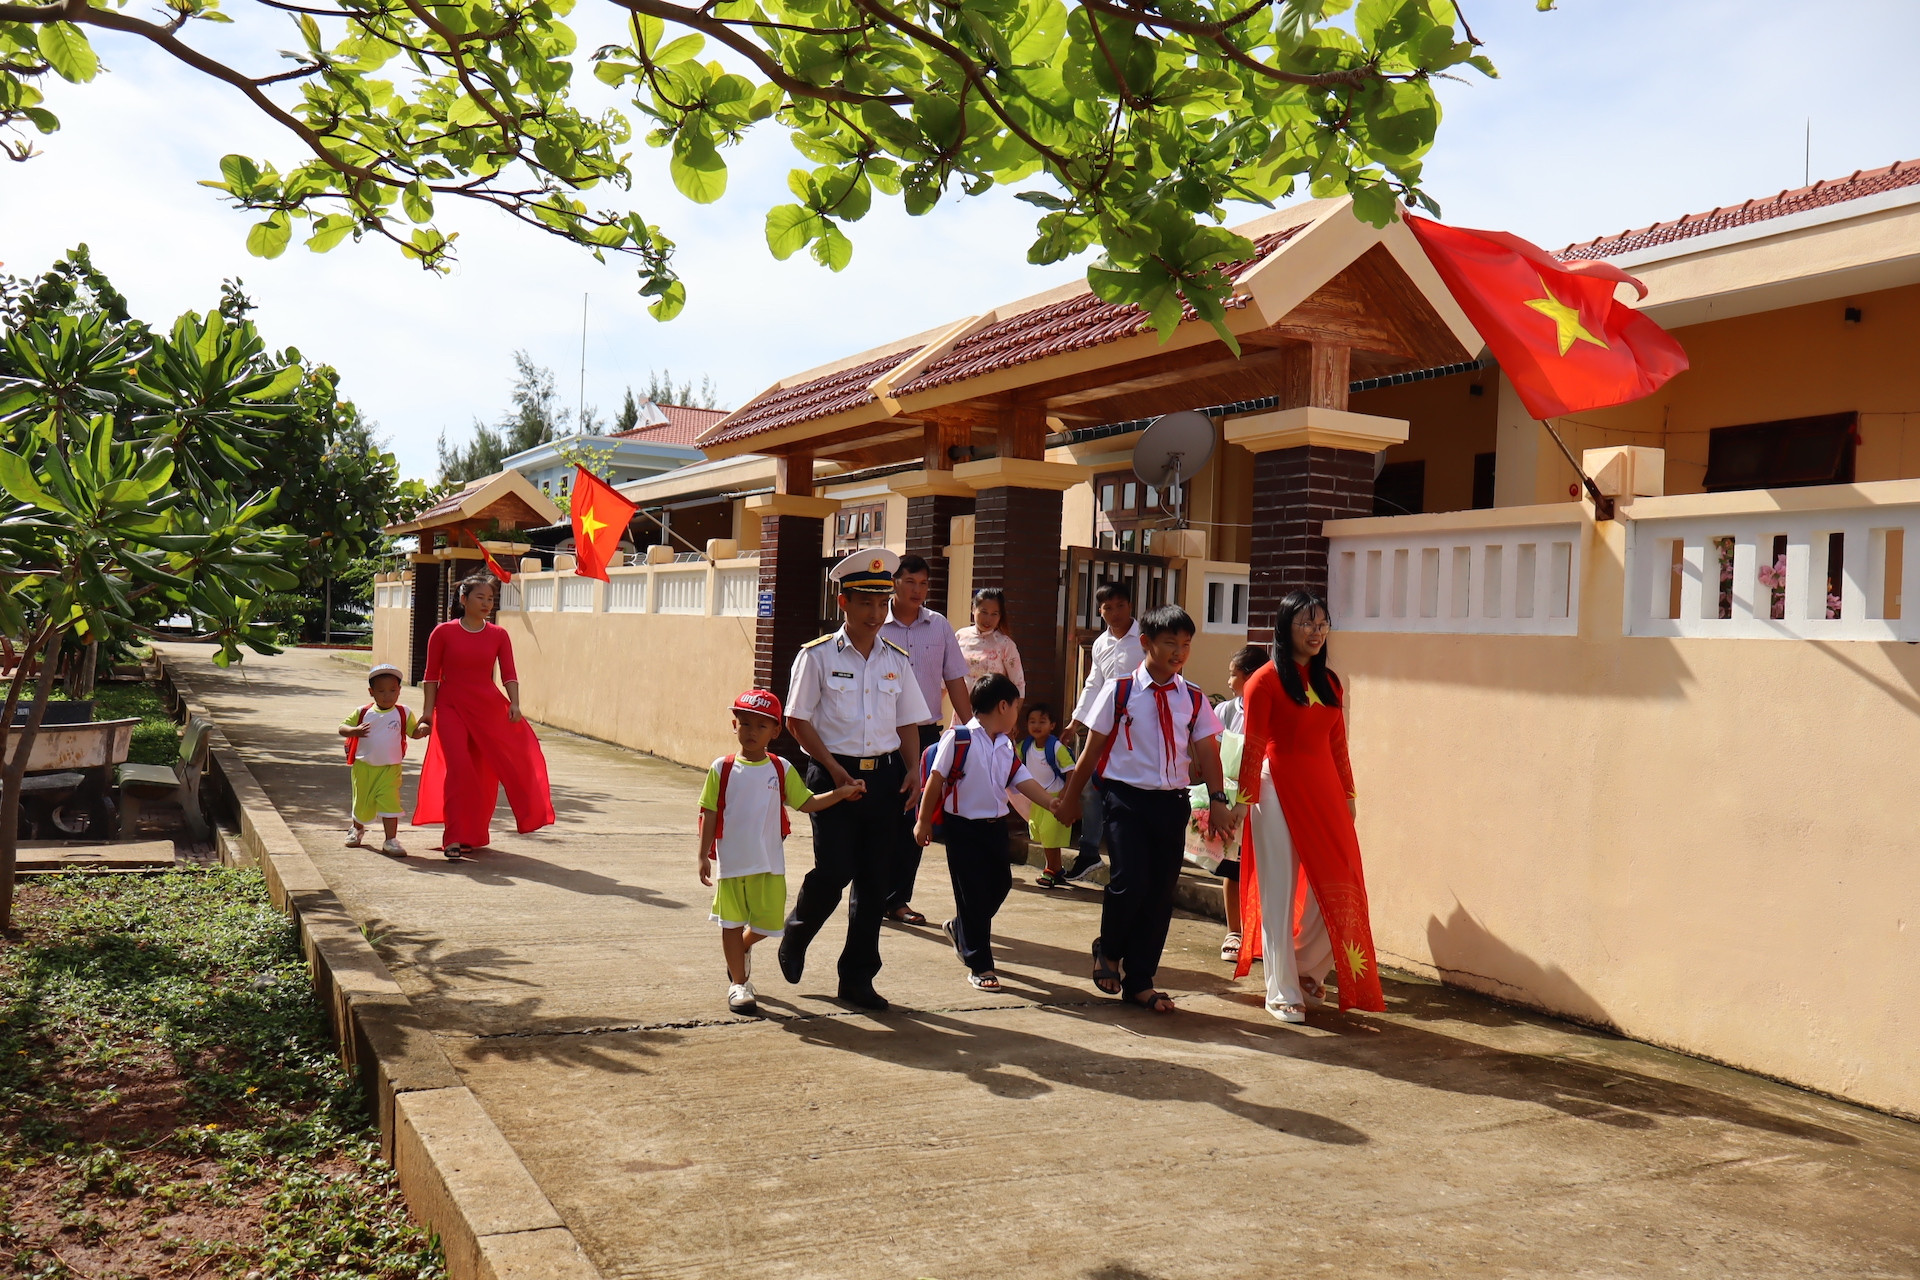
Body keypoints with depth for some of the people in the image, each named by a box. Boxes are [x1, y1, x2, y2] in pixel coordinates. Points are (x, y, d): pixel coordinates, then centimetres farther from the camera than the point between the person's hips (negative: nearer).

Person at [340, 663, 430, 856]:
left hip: (390, 769, -1)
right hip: (364, 767, 1)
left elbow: (413, 732, 2)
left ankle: (391, 840, -6)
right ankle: (357, 829, 44)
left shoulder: (403, 714, -1)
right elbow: (342, 728, 0)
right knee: (362, 804, 15)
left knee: (390, 802, -13)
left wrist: (422, 729, -22)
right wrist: (355, 731, -22)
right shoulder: (363, 713, -2)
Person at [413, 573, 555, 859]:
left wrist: (514, 704, -14)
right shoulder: (443, 632, -1)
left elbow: (509, 673, 0)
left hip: (489, 708, 2)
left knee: (484, 771, 4)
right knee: (458, 768, -12)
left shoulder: (499, 635, 4)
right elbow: (432, 675, 2)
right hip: (451, 708, -2)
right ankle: (455, 838, -7)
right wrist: (428, 710, -3)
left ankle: (474, 833, 22)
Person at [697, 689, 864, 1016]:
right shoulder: (722, 769, -3)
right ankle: (738, 984, 21)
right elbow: (709, 814, -1)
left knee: (768, 922, 6)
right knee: (732, 922, 6)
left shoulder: (781, 770, 2)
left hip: (769, 863, 2)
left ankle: (742, 948, 39)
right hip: (730, 863, -2)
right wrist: (704, 856, -3)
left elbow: (806, 803, 3)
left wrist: (841, 793, -9)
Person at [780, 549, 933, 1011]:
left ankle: (858, 978, 16)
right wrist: (835, 770, -12)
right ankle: (794, 938, 21)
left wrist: (914, 769, -1)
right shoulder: (817, 656, -2)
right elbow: (798, 721, -3)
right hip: (833, 774, -4)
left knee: (876, 878, 4)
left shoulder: (897, 660, 10)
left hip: (885, 775, 4)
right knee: (833, 871, -11)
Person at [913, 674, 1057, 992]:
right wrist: (924, 821, -9)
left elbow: (1024, 781, 5)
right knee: (973, 894, -1)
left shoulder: (1007, 747, 8)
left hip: (996, 826, 7)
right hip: (963, 827, -7)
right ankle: (980, 966, 8)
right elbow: (936, 780, -11)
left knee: (1000, 884, 13)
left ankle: (960, 930, 39)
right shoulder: (959, 738, -14)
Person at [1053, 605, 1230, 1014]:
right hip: (1126, 797, -3)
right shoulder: (1119, 691, -1)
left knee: (1161, 892, 5)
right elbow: (1093, 750, 3)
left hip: (1172, 801, 4)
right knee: (1130, 881, -15)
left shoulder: (1193, 700, 7)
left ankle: (1139, 981, 20)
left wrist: (1217, 800, -12)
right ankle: (1108, 950, 15)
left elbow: (1207, 752, 2)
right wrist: (1070, 798, 9)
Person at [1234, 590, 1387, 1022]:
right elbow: (1253, 747, -8)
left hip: (1324, 791, 6)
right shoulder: (1266, 680, -5)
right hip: (1279, 790, -5)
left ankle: (1304, 968, 27)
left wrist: (1347, 794, 14)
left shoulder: (1330, 683, 13)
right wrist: (1245, 799, -12)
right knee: (1280, 893, 0)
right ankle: (1282, 993, 10)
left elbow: (1338, 745, 16)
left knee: (1337, 889, 3)